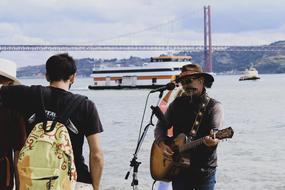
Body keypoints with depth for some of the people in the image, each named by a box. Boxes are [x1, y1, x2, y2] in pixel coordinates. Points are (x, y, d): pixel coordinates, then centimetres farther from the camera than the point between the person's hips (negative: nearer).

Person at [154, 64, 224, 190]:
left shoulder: (214, 106, -5)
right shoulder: (177, 104, 7)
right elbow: (161, 126, 11)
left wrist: (213, 140, -42)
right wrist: (162, 144, -9)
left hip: (205, 171, -3)